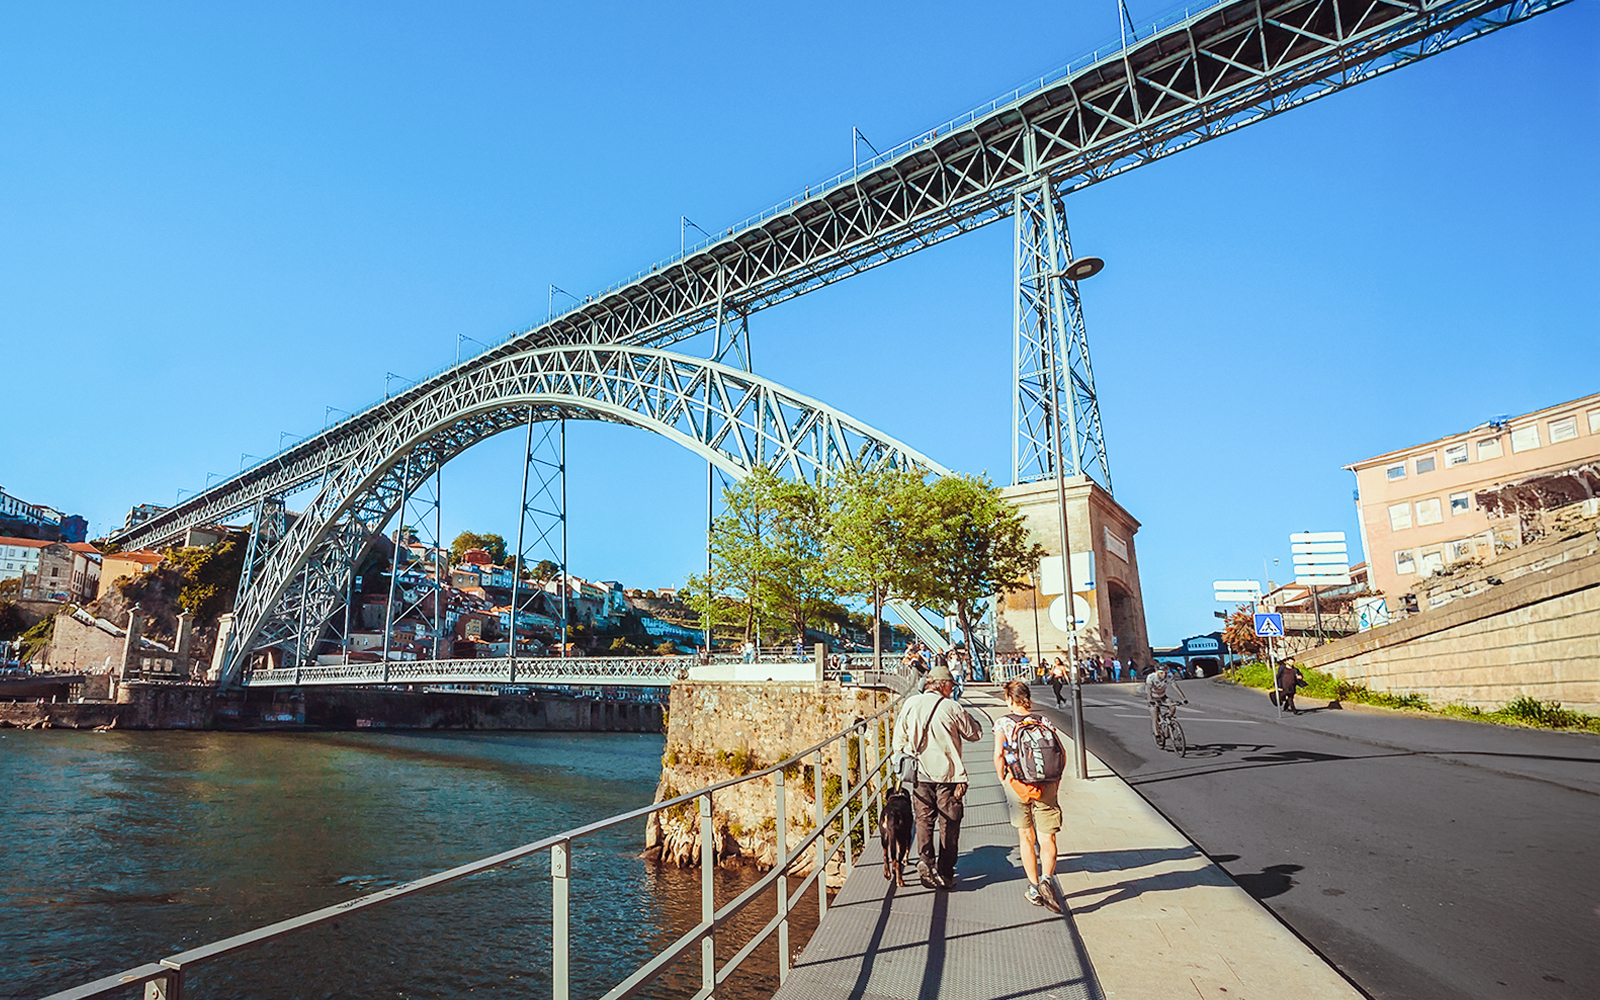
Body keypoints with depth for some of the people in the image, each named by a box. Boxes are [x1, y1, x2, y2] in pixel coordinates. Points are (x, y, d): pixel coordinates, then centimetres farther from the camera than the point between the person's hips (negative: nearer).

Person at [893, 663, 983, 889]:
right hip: (947, 774, -2)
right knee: (949, 824, 8)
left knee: (924, 819, 13)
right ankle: (945, 874, 13)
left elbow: (899, 739, 6)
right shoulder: (951, 709, -10)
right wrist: (967, 718, 19)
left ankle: (925, 859, -4)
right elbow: (975, 734, 3)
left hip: (920, 774, 3)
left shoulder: (910, 704, 0)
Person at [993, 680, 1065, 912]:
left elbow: (999, 755, -11)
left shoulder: (1003, 723, -1)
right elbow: (1062, 751, 0)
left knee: (1026, 838, 14)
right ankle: (1046, 878, -20)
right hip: (1046, 786, 1)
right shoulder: (1045, 722, 6)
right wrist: (1056, 780, 11)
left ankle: (1034, 889, 18)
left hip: (1017, 785, -1)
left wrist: (1003, 780, 2)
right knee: (1047, 838, 4)